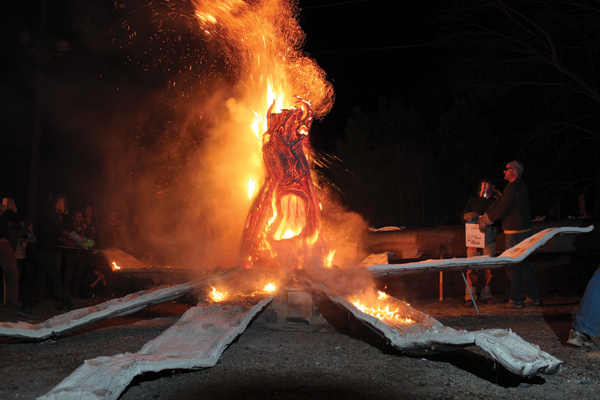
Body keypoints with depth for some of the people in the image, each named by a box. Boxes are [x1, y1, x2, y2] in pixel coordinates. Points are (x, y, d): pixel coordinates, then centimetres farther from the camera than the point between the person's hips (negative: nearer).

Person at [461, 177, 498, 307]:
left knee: (489, 268, 0)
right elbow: (462, 217, 11)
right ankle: (470, 296, -3)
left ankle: (486, 295, 11)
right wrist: (468, 215, -9)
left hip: (489, 239, 1)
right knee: (472, 268, -7)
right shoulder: (473, 201, 12)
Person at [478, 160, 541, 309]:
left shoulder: (513, 187, -15)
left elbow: (502, 208, -18)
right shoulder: (520, 186, 17)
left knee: (513, 266, -4)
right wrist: (484, 217, 17)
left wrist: (486, 221, -6)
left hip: (515, 233, -10)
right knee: (524, 264, 15)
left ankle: (516, 300, 1)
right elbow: (499, 202, 17)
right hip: (524, 230, 10)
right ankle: (534, 297, 19)